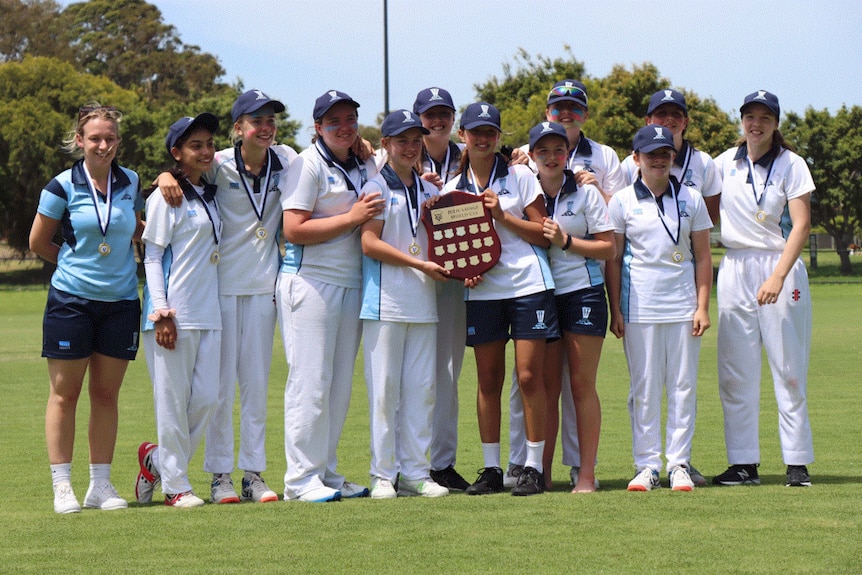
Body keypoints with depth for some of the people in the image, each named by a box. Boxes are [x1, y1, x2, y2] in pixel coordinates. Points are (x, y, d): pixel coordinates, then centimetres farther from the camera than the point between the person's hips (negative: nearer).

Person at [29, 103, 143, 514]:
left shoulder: (131, 182, 6)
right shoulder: (63, 187, -5)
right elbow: (38, 242, 5)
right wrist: (77, 262, 11)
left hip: (121, 301, 3)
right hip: (72, 300, -3)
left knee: (106, 393, 7)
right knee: (65, 393, 1)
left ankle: (101, 485, 13)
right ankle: (62, 487, 6)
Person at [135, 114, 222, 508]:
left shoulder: (210, 195, 17)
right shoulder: (167, 197, -4)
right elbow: (152, 256, -7)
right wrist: (162, 312, -15)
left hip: (208, 313, 7)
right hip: (175, 313, -7)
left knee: (207, 398, 3)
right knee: (173, 398, -2)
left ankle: (157, 459, 22)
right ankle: (175, 485, 6)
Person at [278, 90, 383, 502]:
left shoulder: (367, 168, 15)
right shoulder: (309, 164, -6)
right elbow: (294, 230, -13)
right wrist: (352, 217, -15)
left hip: (352, 283, 7)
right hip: (310, 282, -7)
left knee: (341, 383, 9)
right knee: (310, 382, -7)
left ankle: (328, 473, 15)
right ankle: (301, 479, -3)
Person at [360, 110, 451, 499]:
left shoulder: (431, 192, 17)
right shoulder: (377, 188, 0)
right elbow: (370, 244, -9)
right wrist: (421, 265, -14)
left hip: (423, 302, 5)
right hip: (385, 302, -5)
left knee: (421, 389, 4)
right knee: (385, 390, -4)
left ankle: (416, 472, 7)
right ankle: (383, 474, 0)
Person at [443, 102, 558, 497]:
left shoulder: (520, 177, 3)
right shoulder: (453, 188, 11)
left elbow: (544, 234, 0)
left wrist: (502, 215, -11)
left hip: (528, 285, -3)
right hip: (483, 291, 3)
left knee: (529, 376, -6)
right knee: (488, 381, 3)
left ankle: (534, 468, -1)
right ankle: (491, 469, 10)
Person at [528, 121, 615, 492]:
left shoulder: (586, 193, 2)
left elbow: (608, 248, -2)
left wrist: (566, 241, -12)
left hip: (583, 292, -3)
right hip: (542, 294, 3)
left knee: (582, 384, -4)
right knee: (547, 386, 2)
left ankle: (587, 474, -2)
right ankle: (542, 472, 5)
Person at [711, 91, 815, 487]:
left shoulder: (791, 165, -3)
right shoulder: (725, 163, 8)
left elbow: (801, 225, -11)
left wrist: (778, 276, -22)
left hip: (781, 265, -3)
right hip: (735, 270, 4)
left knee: (789, 367, -4)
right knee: (735, 371, 2)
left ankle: (797, 462, 0)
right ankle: (744, 463, 6)